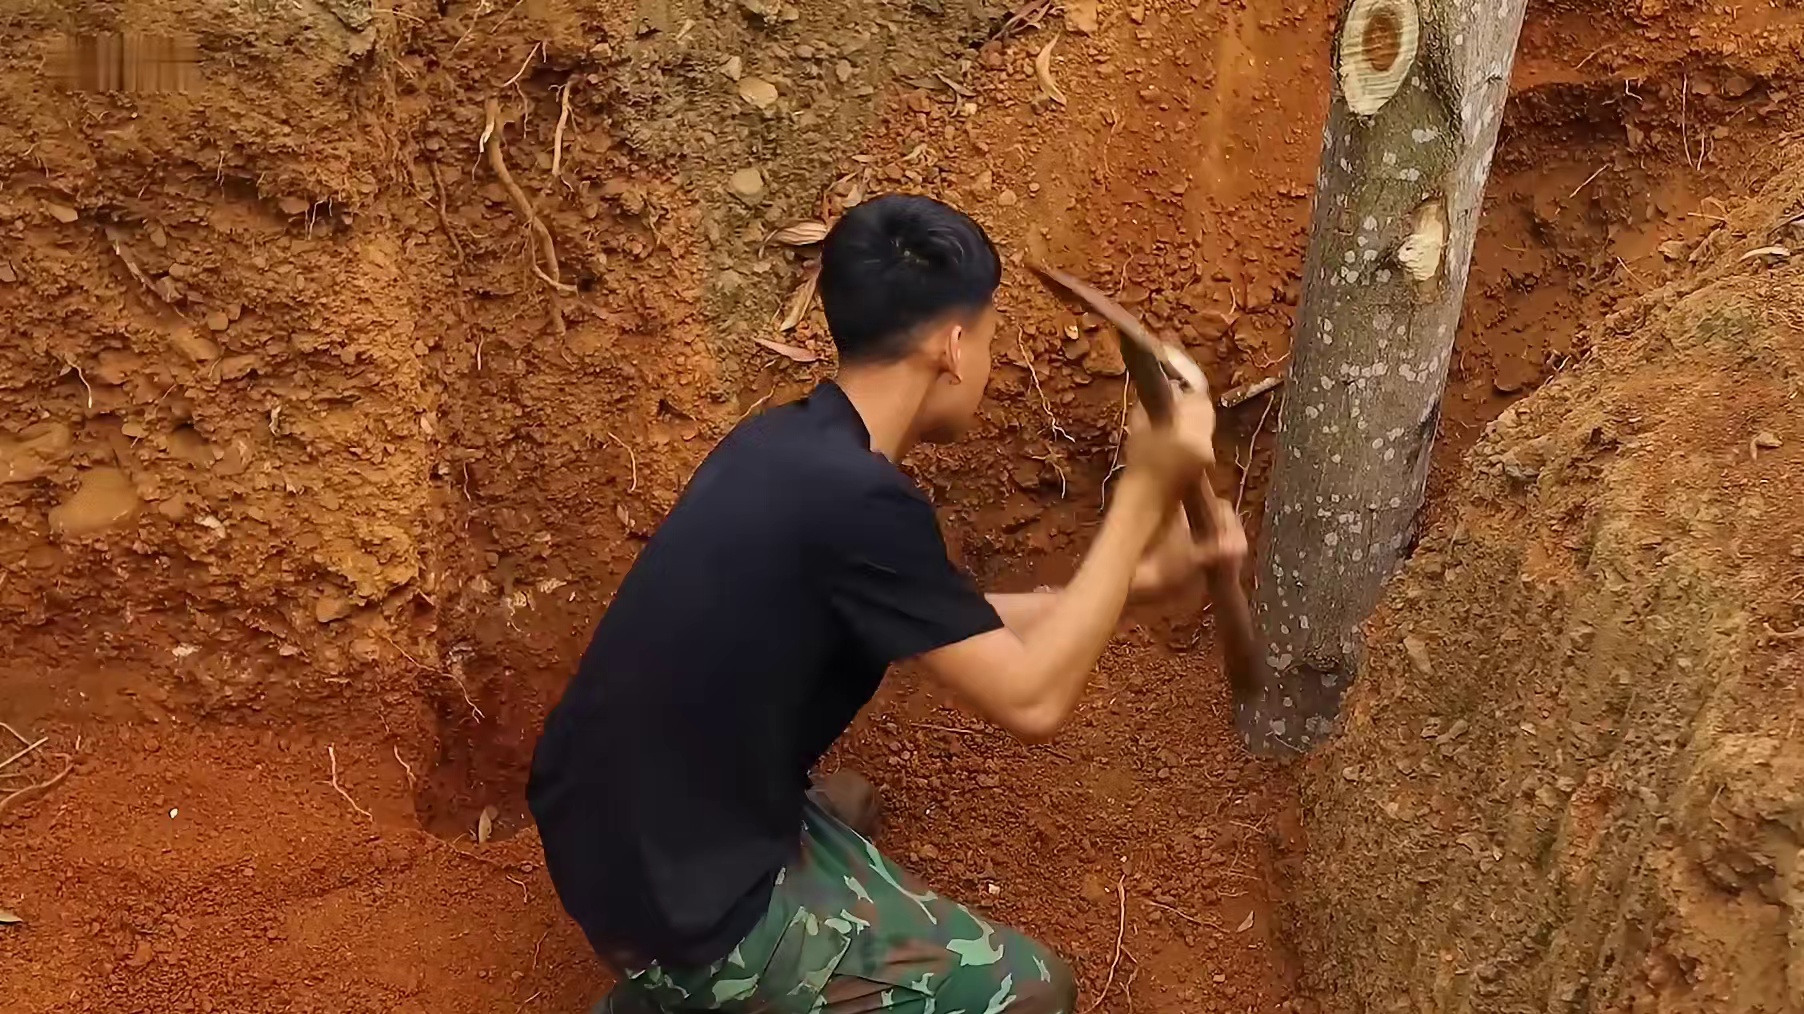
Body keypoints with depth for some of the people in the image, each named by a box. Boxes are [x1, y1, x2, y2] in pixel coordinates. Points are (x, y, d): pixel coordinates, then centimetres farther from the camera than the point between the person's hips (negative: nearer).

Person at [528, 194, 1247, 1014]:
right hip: (673, 901, -9)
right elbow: (1031, 700, -20)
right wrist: (1144, 494, -15)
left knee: (841, 808, 37)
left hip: (611, 826, 9)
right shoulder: (855, 498, -27)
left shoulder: (790, 444, 2)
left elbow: (951, 626, 11)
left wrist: (1139, 574, 10)